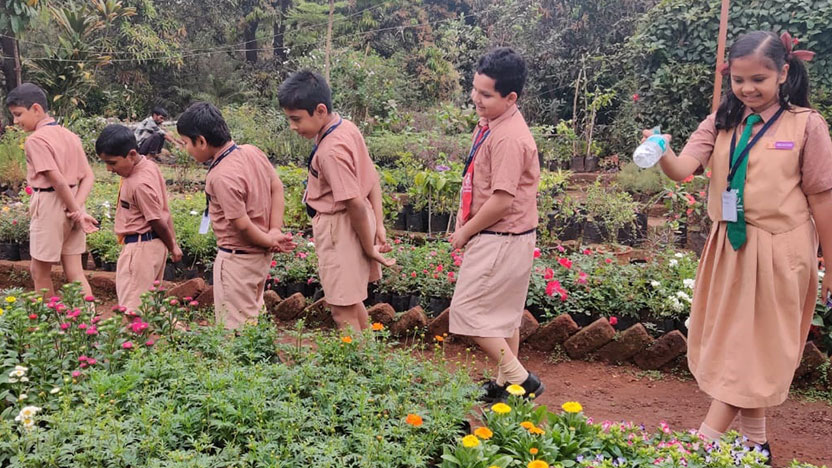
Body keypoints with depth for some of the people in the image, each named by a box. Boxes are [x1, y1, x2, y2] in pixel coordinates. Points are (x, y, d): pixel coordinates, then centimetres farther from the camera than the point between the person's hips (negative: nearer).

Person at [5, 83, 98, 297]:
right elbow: (88, 177, 5)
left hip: (49, 207, -7)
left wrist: (76, 212, -13)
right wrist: (77, 207, -6)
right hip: (70, 206, 7)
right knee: (74, 272, 8)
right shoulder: (70, 135, 8)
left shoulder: (35, 140, -14)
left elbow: (57, 180, -21)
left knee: (40, 273, 10)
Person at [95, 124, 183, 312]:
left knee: (131, 307, -4)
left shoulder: (140, 184, -25)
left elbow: (158, 222, -16)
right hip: (154, 244, 10)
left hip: (140, 247, -10)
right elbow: (164, 211, 9)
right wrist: (173, 243, 14)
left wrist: (172, 247, 0)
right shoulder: (149, 165, 4)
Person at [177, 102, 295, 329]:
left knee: (233, 326, 3)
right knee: (253, 317, 23)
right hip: (260, 255, 9)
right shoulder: (252, 152, -1)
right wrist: (275, 231, -1)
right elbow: (277, 187, 6)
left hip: (236, 259, -9)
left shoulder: (221, 176, -26)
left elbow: (243, 225, -23)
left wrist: (270, 240, -7)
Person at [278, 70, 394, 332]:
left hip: (339, 229, -10)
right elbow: (373, 179, 8)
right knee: (352, 301, 23)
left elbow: (355, 203, -25)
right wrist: (379, 225, 7)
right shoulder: (346, 127, 4)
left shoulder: (331, 151, -25)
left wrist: (369, 249, -15)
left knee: (342, 310, 0)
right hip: (353, 224, 10)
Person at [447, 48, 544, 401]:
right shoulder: (490, 124, 7)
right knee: (503, 315, 18)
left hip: (500, 241, -10)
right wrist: (465, 225, 10)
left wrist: (465, 232, -12)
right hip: (502, 239, 10)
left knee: (468, 311, -3)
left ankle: (521, 380, 6)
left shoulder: (509, 138, -23)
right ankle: (506, 383, 32)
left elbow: (502, 201, -25)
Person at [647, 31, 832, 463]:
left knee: (753, 347, 2)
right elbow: (684, 169, -10)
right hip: (728, 248, 5)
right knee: (730, 342, 13)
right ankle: (754, 440, 31)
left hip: (778, 252, -5)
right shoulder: (722, 121, 3)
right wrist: (662, 154, -33)